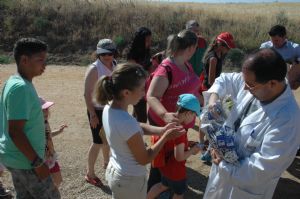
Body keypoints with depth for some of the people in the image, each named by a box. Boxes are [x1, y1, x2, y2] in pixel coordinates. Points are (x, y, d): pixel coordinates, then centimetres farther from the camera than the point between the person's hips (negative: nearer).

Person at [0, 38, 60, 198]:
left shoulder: (14, 82, 6)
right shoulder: (21, 87, -24)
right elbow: (15, 132, -26)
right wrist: (37, 162, -22)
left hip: (17, 157, 9)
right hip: (24, 160, -9)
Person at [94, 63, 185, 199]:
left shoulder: (109, 107, -12)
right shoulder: (127, 123, -36)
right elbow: (144, 159, -21)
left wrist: (162, 130, -8)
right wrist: (166, 137, -13)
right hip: (130, 180, -7)